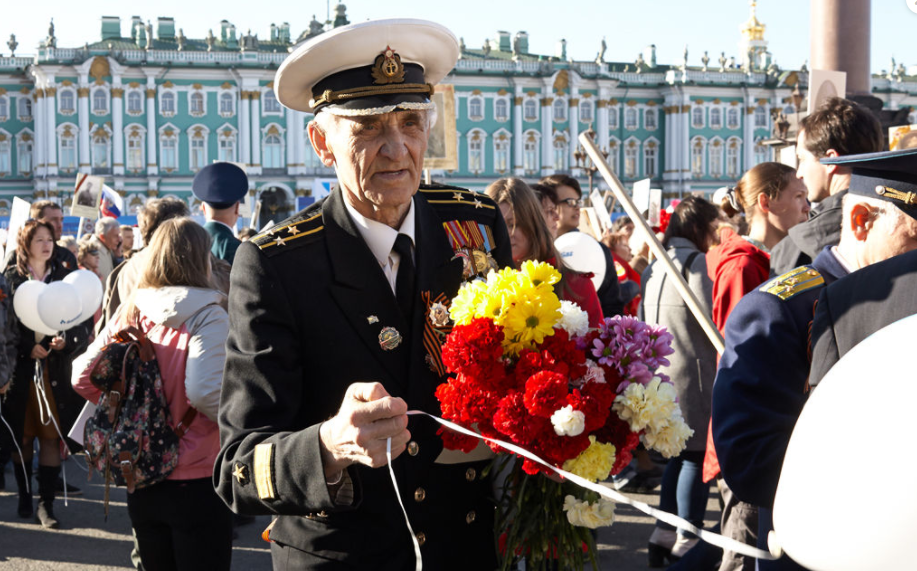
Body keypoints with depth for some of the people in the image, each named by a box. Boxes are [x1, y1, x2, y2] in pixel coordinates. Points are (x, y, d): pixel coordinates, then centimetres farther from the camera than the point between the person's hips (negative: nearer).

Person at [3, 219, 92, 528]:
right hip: (20, 369, 0)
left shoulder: (65, 278, 7)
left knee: (51, 436, -2)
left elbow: (86, 320, 4)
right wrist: (27, 348, -13)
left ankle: (46, 503, 2)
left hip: (55, 369, 1)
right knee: (22, 436, 6)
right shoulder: (11, 278, 3)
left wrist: (67, 340, -13)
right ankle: (24, 497, 20)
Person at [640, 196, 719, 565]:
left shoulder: (655, 266, 16)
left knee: (678, 453, 16)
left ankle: (664, 534, 17)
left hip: (659, 372, 8)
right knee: (697, 455, -2)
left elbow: (643, 320, 21)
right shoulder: (696, 262, -11)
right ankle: (686, 541, -1)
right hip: (692, 374, -8)